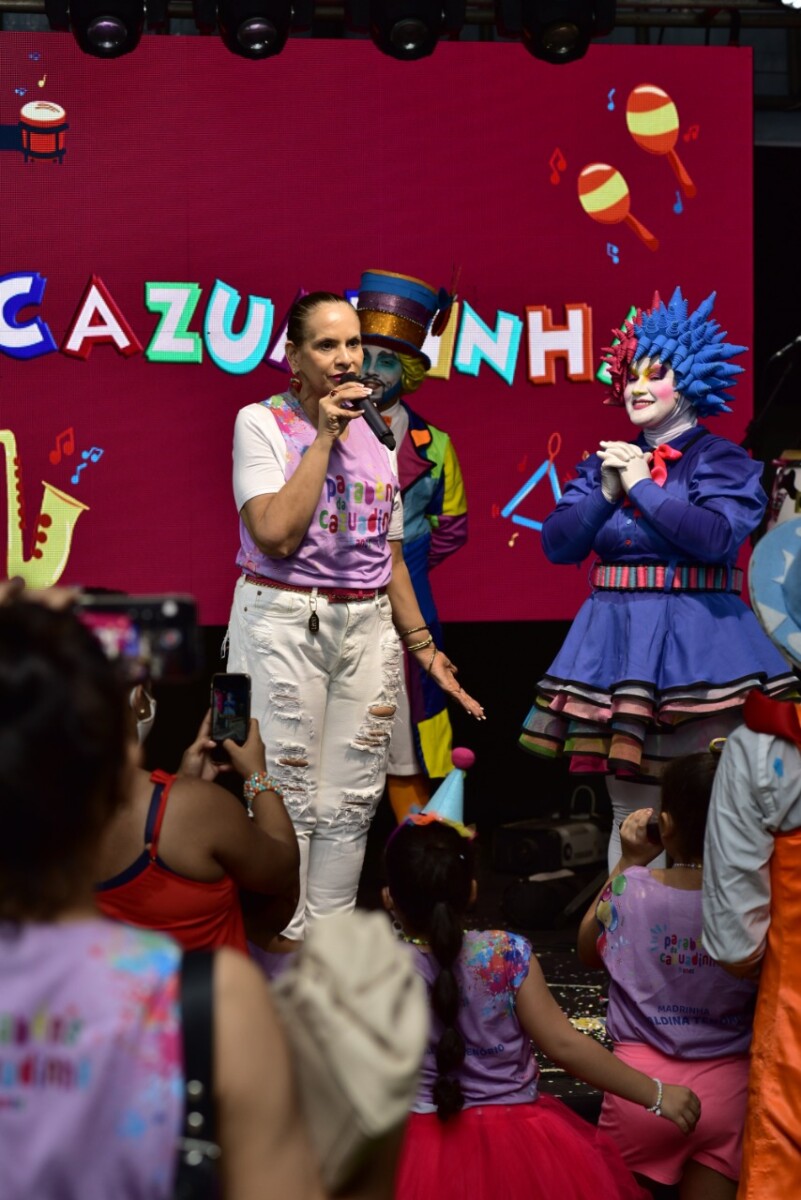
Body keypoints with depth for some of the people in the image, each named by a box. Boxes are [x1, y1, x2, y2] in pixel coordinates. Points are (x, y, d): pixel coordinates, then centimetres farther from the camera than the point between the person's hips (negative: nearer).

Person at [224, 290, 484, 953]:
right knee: (288, 797, -5)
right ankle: (284, 945, 4)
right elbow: (275, 533, -17)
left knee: (351, 798, 5)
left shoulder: (378, 436, 12)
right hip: (283, 624, -5)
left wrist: (423, 646, 13)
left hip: (367, 626, 5)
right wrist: (325, 436, -14)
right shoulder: (262, 423, -3)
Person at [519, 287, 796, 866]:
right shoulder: (607, 461, 15)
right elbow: (558, 544, 10)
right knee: (629, 813, 8)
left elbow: (718, 537, -19)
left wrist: (642, 485, -11)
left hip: (694, 643, -5)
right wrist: (606, 492, -5)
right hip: (618, 640, 5)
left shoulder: (719, 458, -1)